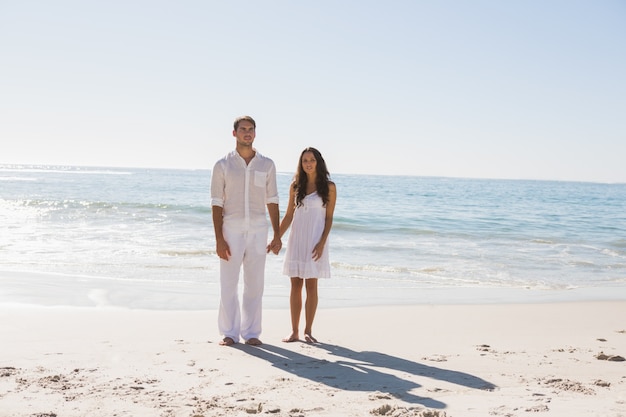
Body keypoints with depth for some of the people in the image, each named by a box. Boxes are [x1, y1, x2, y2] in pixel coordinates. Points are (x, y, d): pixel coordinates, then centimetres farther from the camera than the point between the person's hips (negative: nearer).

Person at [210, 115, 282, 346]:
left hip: (258, 231, 2)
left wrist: (277, 235, 4)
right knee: (228, 285, 1)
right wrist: (219, 239, -9)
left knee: (255, 285, 5)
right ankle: (229, 333, 12)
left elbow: (272, 201, 9)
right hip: (231, 230, -2)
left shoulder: (267, 164, 8)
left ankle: (251, 333, 15)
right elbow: (216, 204, -2)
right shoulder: (222, 165, 1)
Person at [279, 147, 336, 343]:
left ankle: (308, 331, 9)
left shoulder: (328, 187, -1)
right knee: (296, 286, 4)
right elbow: (288, 216, 10)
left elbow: (329, 218, -2)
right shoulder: (295, 186, 7)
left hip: (315, 240, -3)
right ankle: (294, 331, 9)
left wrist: (322, 243, -12)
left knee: (311, 286, 0)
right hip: (296, 239, 3)